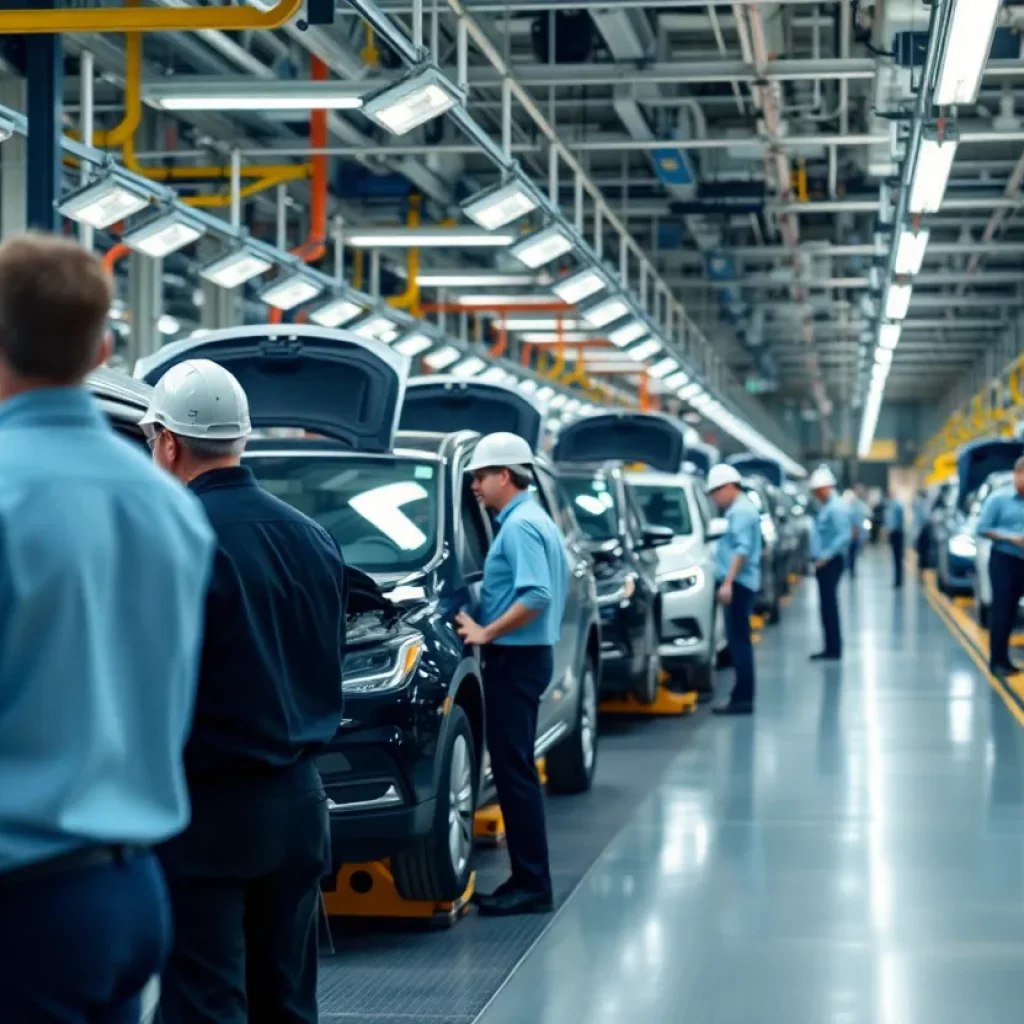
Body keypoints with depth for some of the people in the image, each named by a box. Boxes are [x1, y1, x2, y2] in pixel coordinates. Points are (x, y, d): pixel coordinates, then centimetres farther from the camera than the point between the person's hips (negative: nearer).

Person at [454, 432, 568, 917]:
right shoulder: (538, 521, 17)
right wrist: (488, 628, 17)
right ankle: (526, 878, 17)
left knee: (513, 769, -8)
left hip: (515, 659, -11)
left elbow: (536, 597, -27)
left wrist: (486, 633, -19)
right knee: (515, 767, 13)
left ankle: (532, 885, -6)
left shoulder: (520, 526, -15)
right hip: (527, 655, 11)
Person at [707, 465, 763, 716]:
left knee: (738, 640, -11)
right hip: (739, 584, 11)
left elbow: (742, 549, -21)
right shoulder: (738, 509, 19)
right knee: (739, 640, 11)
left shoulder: (741, 511, -12)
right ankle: (742, 696, 14)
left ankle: (742, 698, -11)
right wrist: (727, 581, 19)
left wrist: (728, 582, -25)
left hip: (738, 583, -11)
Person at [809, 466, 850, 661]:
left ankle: (833, 649, -4)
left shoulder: (836, 508, -15)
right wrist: (818, 556, 14)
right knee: (827, 605, 11)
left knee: (829, 605, -7)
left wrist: (825, 556, -24)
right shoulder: (826, 506, 15)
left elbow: (844, 536, -22)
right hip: (824, 562, 10)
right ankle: (832, 648, 15)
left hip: (830, 562, -10)